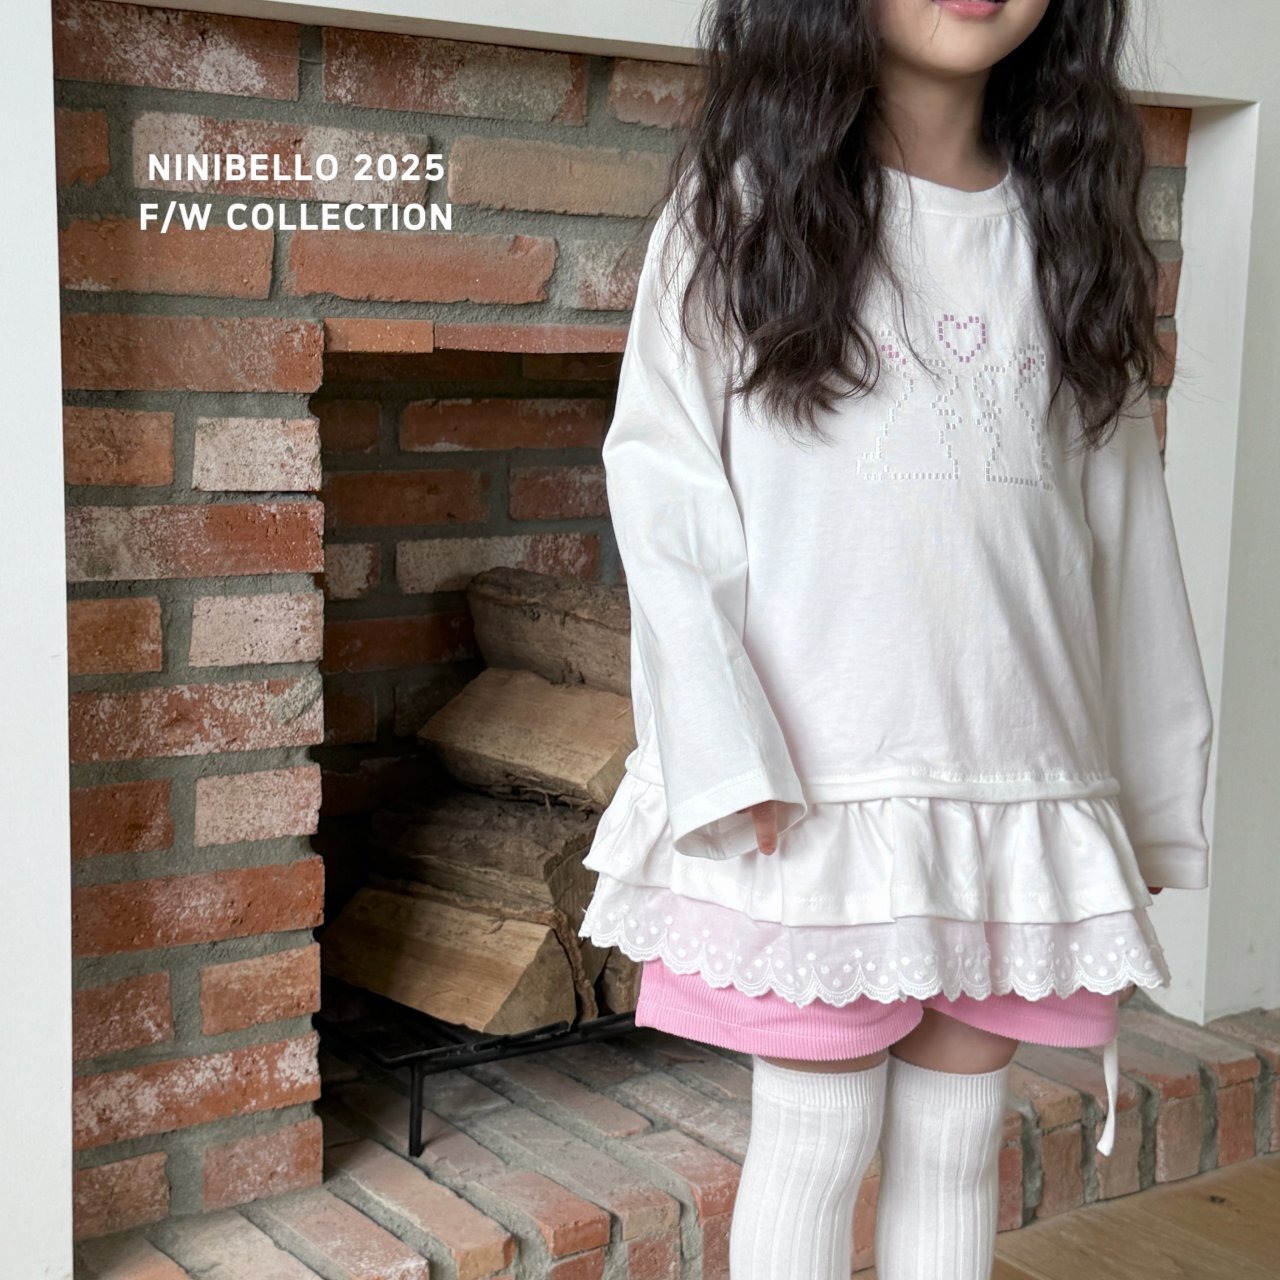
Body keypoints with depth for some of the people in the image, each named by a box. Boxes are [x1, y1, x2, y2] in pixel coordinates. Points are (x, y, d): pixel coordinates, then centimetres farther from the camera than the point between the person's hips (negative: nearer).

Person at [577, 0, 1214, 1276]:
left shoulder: (1067, 231, 11)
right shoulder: (746, 202, 0)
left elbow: (1125, 526, 11)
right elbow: (661, 487, -7)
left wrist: (1152, 789, 10)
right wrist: (728, 760, -16)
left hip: (1022, 781, 4)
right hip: (816, 783, -3)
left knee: (958, 1141, 13)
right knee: (816, 1142, 6)